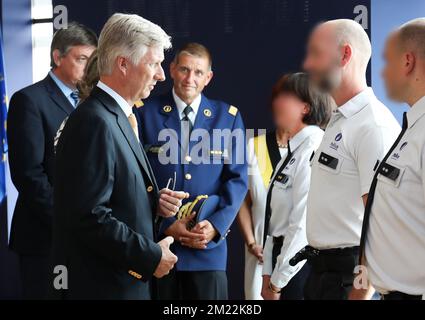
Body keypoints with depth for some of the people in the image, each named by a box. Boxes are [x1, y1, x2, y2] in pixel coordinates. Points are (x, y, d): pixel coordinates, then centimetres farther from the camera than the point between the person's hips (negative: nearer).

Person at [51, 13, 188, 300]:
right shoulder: (95, 122, -19)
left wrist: (153, 201, 1)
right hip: (102, 286, -9)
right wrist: (151, 256, -17)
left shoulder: (116, 116, 12)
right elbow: (90, 216, -25)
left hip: (128, 282, 9)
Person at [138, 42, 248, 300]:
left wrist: (216, 225, -10)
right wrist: (165, 225, -11)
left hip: (209, 246, 1)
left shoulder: (229, 117, 8)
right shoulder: (146, 113, 2)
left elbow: (237, 179, 4)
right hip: (156, 242, -1)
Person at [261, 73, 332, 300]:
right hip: (283, 255, 8)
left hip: (300, 266, -8)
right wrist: (268, 276, 9)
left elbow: (303, 224, -20)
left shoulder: (311, 151, -16)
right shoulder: (293, 152, 12)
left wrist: (278, 282, -14)